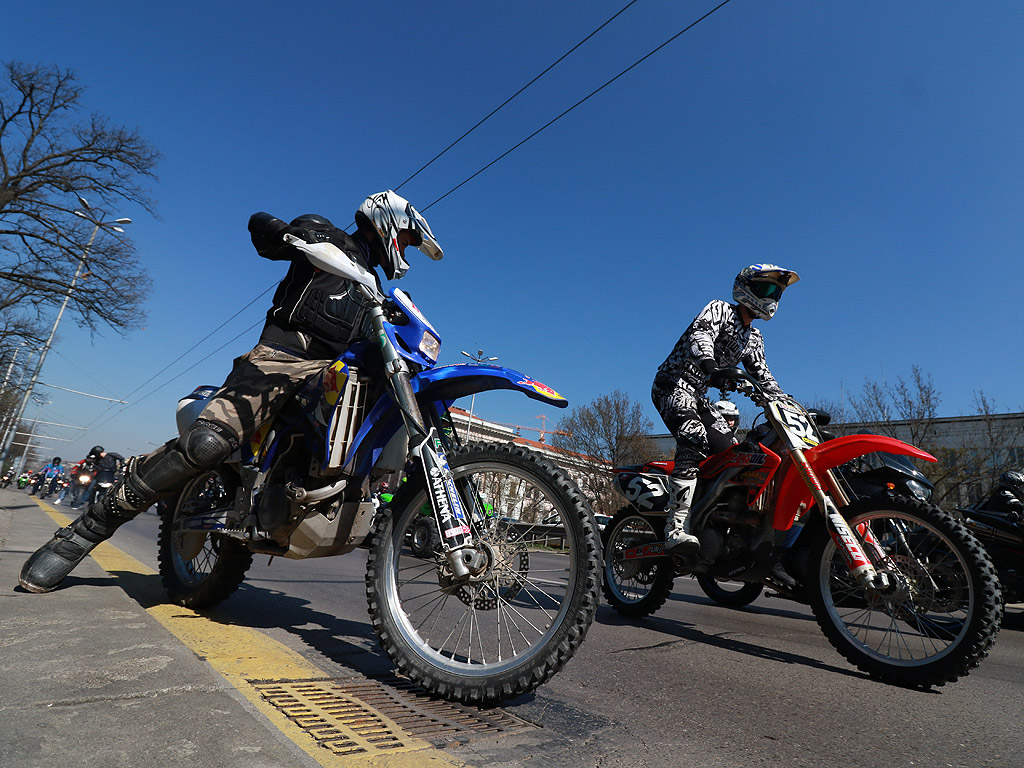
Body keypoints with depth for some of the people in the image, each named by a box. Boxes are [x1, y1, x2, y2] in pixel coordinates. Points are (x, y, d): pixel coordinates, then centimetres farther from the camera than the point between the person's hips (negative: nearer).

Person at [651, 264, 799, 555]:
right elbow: (700, 333, -24)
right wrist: (710, 365, -45)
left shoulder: (753, 339, 22)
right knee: (694, 443, -30)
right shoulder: (720, 309, -3)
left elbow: (763, 377, 25)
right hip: (673, 385, -9)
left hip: (699, 395, 9)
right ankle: (677, 529, -38)